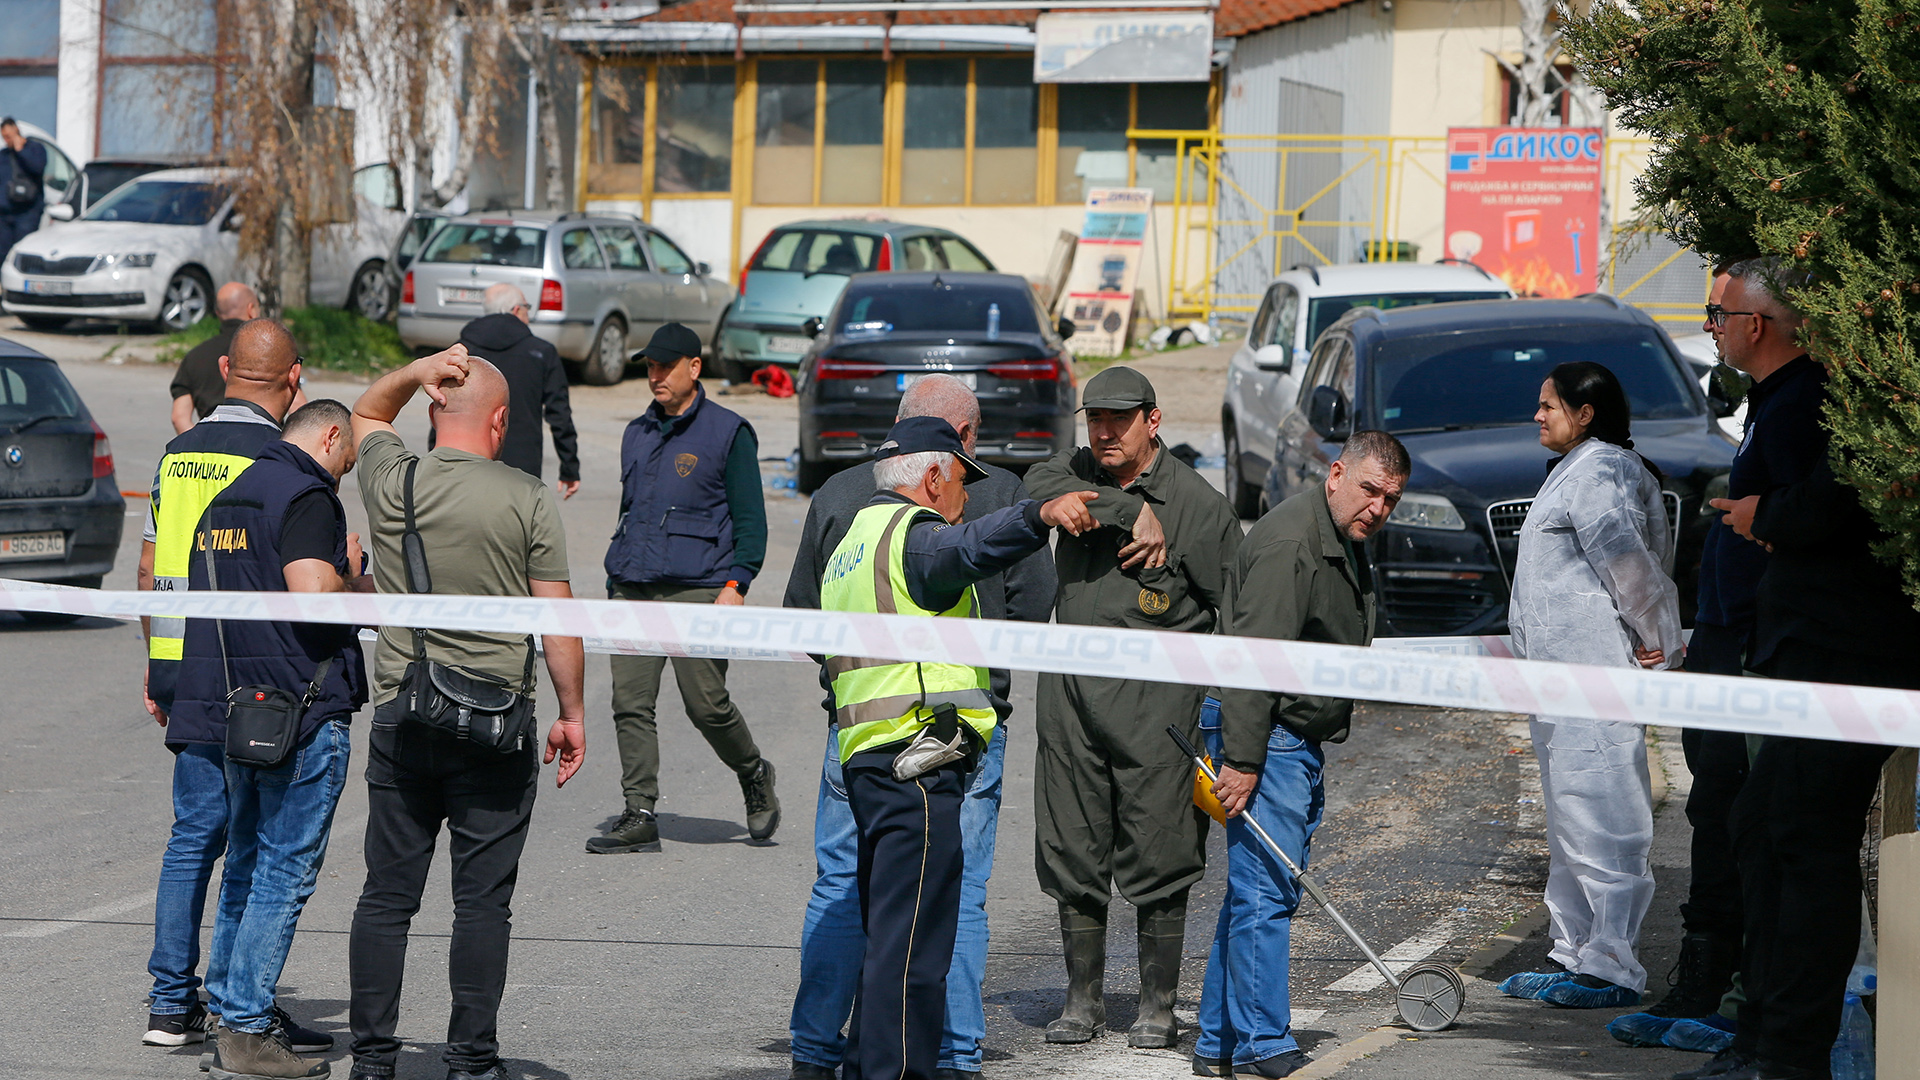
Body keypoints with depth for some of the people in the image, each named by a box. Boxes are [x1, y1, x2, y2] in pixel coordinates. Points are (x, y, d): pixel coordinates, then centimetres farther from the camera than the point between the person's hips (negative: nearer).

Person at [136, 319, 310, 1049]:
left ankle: (172, 1003, 14)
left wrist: (156, 670, 21)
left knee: (194, 833, 13)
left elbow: (151, 569, 15)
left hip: (181, 664, 7)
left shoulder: (178, 453, 10)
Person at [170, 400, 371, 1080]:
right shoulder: (310, 498, -11)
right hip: (302, 708, -9)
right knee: (285, 871, -5)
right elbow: (312, 592, -25)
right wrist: (355, 578, -3)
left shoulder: (227, 498, 17)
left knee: (247, 864, 19)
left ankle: (230, 1005, 24)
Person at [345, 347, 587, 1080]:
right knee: (482, 901, 2)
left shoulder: (393, 483, 0)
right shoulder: (529, 501, -7)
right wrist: (572, 712, 4)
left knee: (386, 894, 7)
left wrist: (416, 372, 5)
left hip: (400, 716, 2)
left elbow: (367, 412, 22)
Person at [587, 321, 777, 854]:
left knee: (707, 705, -4)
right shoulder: (637, 434, 18)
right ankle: (639, 817, -1)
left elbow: (751, 519, -2)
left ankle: (754, 775, 23)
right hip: (632, 589, 5)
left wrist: (736, 584, -13)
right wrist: (614, 585, 20)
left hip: (696, 589, -5)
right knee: (630, 703, -4)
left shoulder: (728, 432, 0)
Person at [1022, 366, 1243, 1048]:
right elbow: (1039, 489, -15)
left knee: (1157, 856, -3)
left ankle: (1158, 1008, 6)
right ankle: (1083, 1001, 17)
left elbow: (1237, 611, 1)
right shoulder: (1076, 474, 10)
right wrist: (1131, 513, -20)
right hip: (1070, 690, 4)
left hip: (1158, 698, -4)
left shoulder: (1200, 505, -2)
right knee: (1072, 850, 6)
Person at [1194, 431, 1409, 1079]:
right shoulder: (1289, 544, -17)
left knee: (1259, 893, 12)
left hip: (1299, 740, 10)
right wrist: (1240, 760, -26)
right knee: (1264, 894, -9)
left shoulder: (1346, 547, 16)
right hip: (1264, 736, -10)